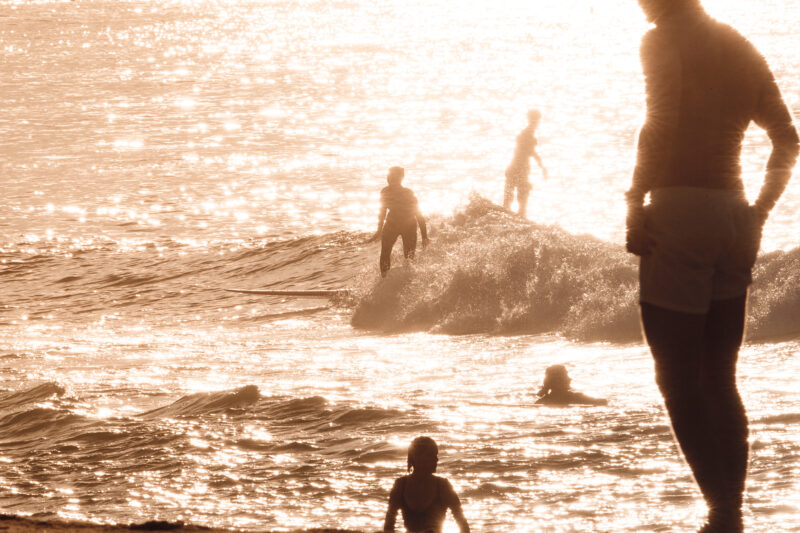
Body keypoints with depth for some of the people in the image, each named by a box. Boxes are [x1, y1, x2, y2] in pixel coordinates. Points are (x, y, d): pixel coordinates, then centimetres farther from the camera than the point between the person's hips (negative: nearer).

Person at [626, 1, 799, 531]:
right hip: (733, 217, 7)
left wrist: (635, 203, -14)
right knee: (720, 380, 12)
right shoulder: (742, 49, 17)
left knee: (679, 379, -5)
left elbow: (661, 125, -18)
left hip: (681, 209, -7)